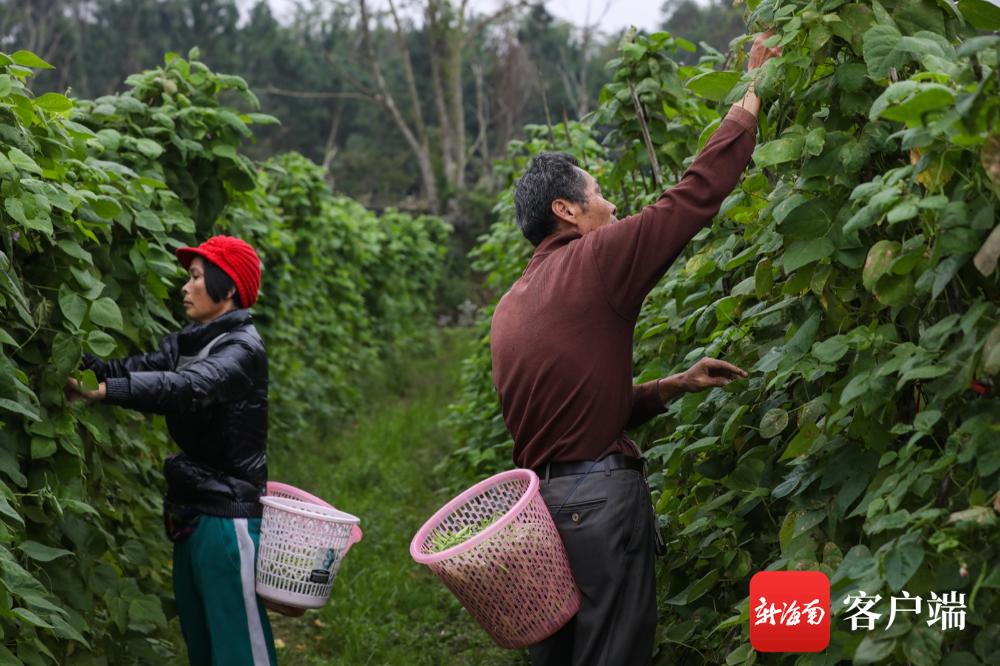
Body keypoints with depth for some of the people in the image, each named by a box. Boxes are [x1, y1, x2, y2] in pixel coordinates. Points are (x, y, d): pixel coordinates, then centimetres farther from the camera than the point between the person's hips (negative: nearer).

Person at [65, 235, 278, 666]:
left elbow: (188, 387, -30)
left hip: (228, 513, -9)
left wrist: (105, 391, -38)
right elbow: (134, 369, 0)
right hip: (190, 509, 9)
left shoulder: (242, 347, -13)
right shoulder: (188, 343, 13)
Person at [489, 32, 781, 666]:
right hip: (599, 496, -8)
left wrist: (675, 385, 18)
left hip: (537, 496, 8)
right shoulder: (595, 262, -7)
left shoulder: (511, 307, 16)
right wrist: (755, 91, 3)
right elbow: (698, 192, -7)